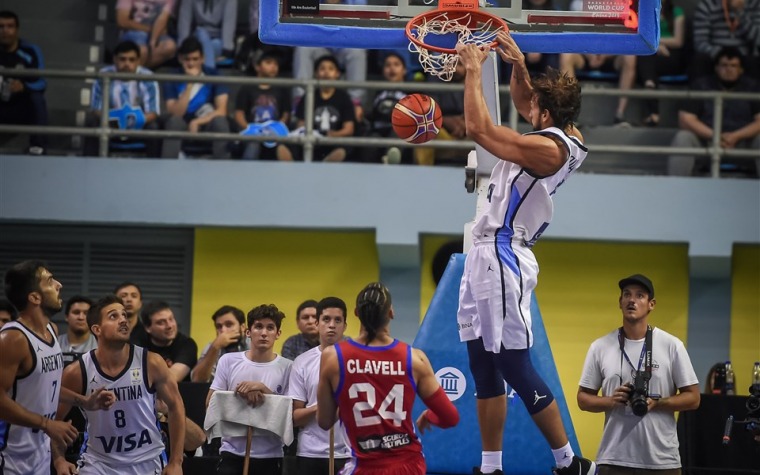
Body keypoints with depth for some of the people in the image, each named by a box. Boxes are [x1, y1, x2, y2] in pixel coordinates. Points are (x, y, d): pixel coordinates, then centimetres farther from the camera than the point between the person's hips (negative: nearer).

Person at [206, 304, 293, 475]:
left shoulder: (287, 367, -1)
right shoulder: (228, 361, 3)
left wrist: (263, 389, -16)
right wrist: (243, 395, -14)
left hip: (270, 456, 0)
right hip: (232, 452, 0)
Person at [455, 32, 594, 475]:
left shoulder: (548, 148, -19)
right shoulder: (566, 136, 8)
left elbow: (479, 128, -22)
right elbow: (522, 103, 27)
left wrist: (474, 71, -12)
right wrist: (518, 66, 10)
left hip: (503, 259, -10)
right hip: (487, 255, 10)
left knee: (515, 367, -6)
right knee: (484, 367, 12)